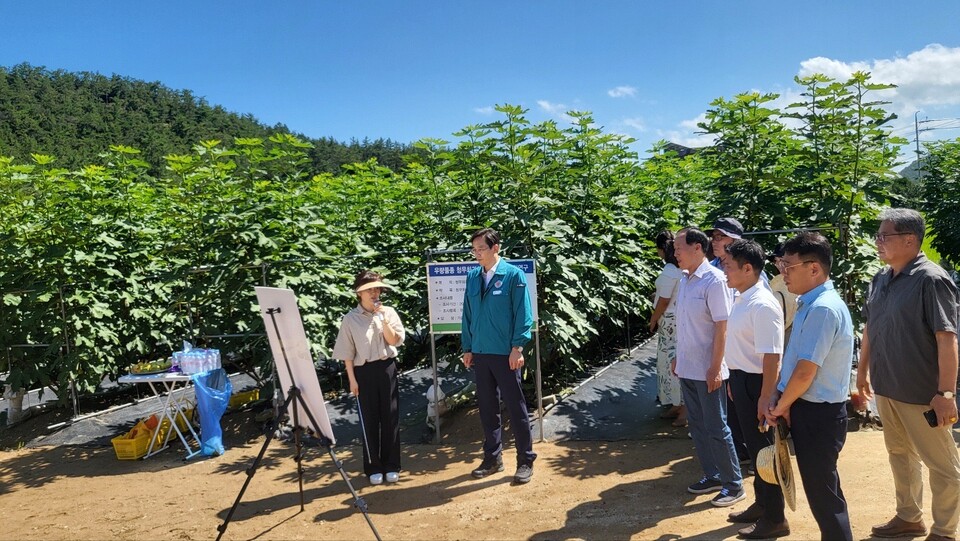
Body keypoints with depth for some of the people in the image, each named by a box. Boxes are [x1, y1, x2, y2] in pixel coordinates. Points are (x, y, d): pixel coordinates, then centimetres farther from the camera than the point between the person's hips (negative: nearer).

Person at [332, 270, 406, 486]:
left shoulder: (389, 312, 3)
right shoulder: (350, 318, -1)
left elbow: (394, 341, -6)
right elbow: (347, 353, 0)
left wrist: (383, 319, -13)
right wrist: (352, 379, -5)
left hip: (387, 369, 1)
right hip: (364, 371, -1)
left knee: (390, 418, 5)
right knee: (370, 420, 5)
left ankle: (391, 466, 17)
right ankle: (373, 468, 17)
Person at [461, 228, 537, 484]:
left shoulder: (513, 275, -6)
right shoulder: (472, 277, 8)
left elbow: (523, 314, -8)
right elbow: (468, 314, 13)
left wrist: (517, 348, -13)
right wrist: (467, 348, 10)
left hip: (506, 354, -5)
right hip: (480, 353, 5)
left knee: (515, 406, 3)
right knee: (487, 406, 13)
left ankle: (526, 460, 16)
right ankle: (492, 458, 27)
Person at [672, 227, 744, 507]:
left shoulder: (714, 280, -16)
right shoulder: (685, 280, 7)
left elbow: (722, 328, -18)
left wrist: (715, 368, -19)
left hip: (707, 370, -8)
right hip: (687, 368, 8)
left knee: (716, 428, 3)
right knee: (697, 426, 16)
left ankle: (734, 484, 18)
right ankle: (712, 475, 30)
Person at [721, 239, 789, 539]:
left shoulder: (762, 305, -22)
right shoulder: (741, 299, 6)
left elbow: (771, 356, -24)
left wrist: (765, 397, -24)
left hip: (755, 382, -9)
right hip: (741, 379, 9)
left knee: (763, 448, 4)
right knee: (754, 446, 21)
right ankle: (761, 504, 38)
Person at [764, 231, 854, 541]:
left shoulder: (822, 308, -23)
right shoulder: (810, 304, 8)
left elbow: (805, 372, -23)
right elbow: (793, 362, 13)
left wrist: (781, 406, -9)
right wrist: (778, 398, 4)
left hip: (817, 413, -9)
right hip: (809, 409, 9)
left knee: (823, 492, 5)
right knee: (822, 487, 22)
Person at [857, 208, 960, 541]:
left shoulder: (931, 280, -17)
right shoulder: (881, 279, 6)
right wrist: (863, 371, 17)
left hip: (921, 393, -8)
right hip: (886, 389, 8)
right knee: (900, 455, 20)